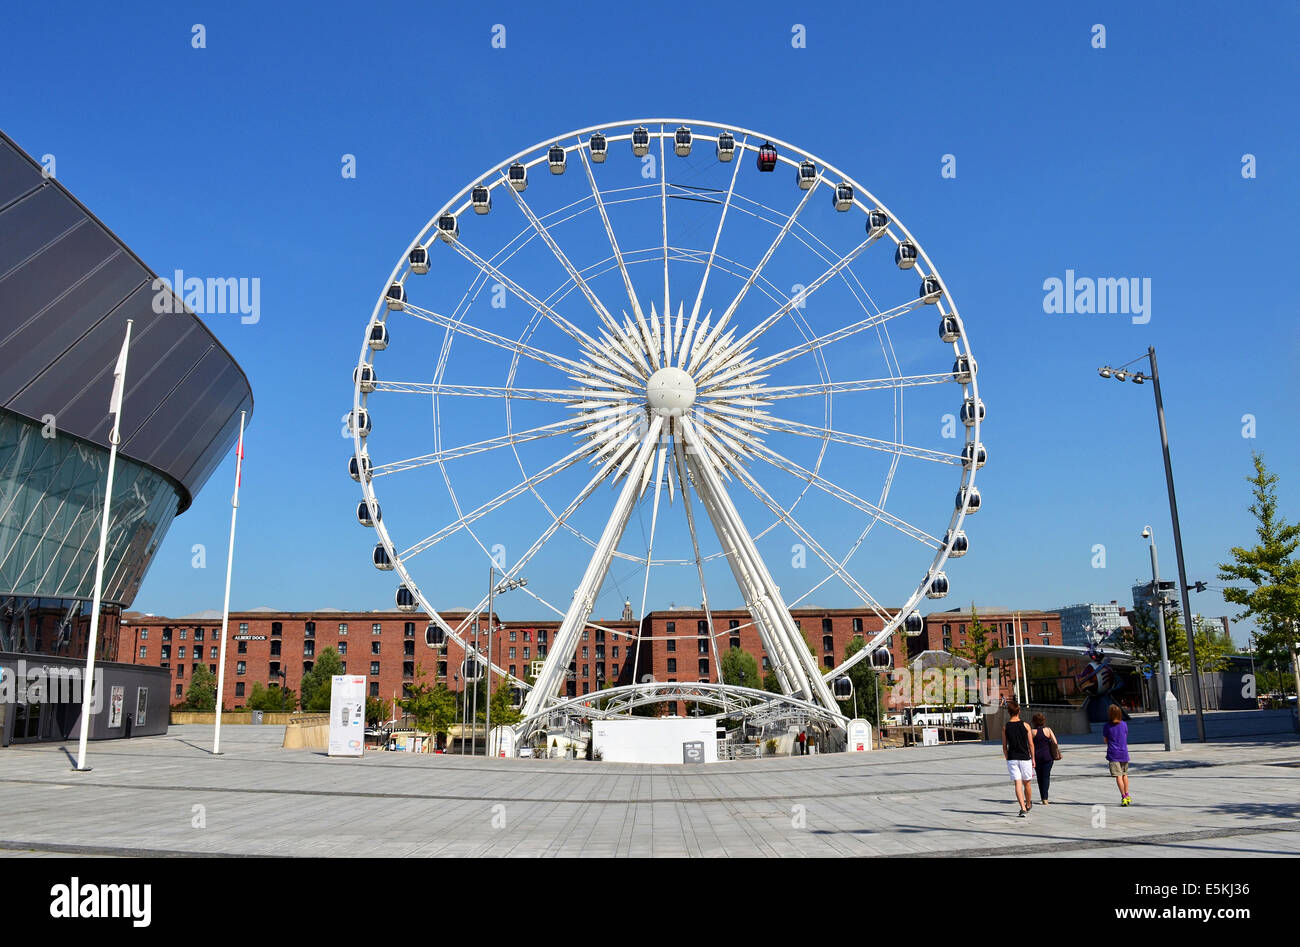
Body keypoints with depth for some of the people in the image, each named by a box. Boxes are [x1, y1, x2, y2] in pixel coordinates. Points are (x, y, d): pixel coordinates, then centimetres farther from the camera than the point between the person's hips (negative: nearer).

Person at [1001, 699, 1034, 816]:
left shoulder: (1005, 727, -1)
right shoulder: (1025, 725, -3)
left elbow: (1004, 747, 3)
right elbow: (1030, 744, 0)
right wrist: (1033, 758, 10)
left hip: (1012, 759, 0)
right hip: (1025, 758, 0)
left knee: (1017, 784, -2)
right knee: (1026, 783, 17)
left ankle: (1023, 808, -13)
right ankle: (1028, 804, 35)